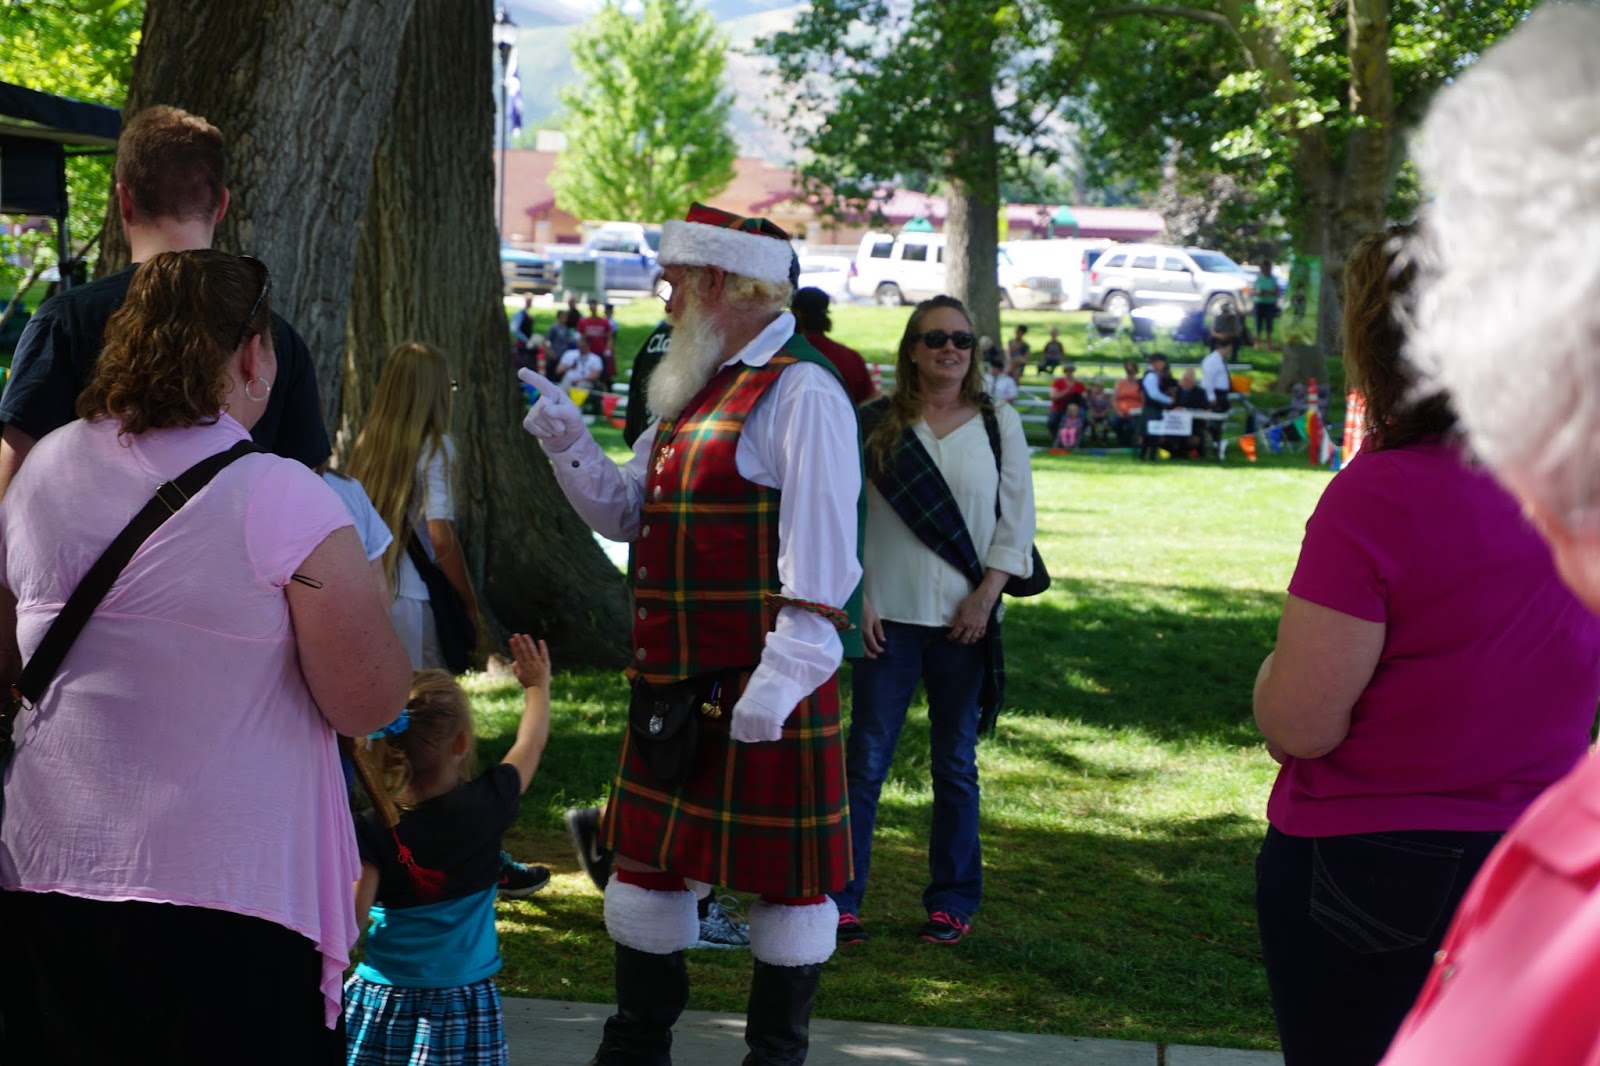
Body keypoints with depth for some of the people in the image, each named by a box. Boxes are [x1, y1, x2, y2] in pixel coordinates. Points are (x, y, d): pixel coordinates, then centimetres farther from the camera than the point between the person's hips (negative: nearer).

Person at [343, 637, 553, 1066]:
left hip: (381, 997, -1)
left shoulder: (371, 832, -10)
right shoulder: (486, 808, -6)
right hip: (463, 1000, 1)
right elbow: (530, 744, 12)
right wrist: (537, 684, 29)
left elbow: (352, 919, -14)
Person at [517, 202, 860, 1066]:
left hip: (762, 691, -9)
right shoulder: (694, 389, 15)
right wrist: (565, 440, 8)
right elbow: (627, 511, 22)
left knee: (783, 869, 4)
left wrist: (783, 677, -25)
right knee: (647, 854, 16)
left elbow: (820, 553, -20)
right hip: (674, 684, 9)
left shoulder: (802, 393, -14)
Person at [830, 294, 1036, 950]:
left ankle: (952, 901, 17)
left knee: (956, 761, 8)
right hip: (887, 615, -1)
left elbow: (1018, 520, 4)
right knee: (866, 756, -2)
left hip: (963, 621, 1)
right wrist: (854, 597, -6)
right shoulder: (876, 424, 2)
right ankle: (840, 897, 3)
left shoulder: (999, 425, 5)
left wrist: (986, 595, -6)